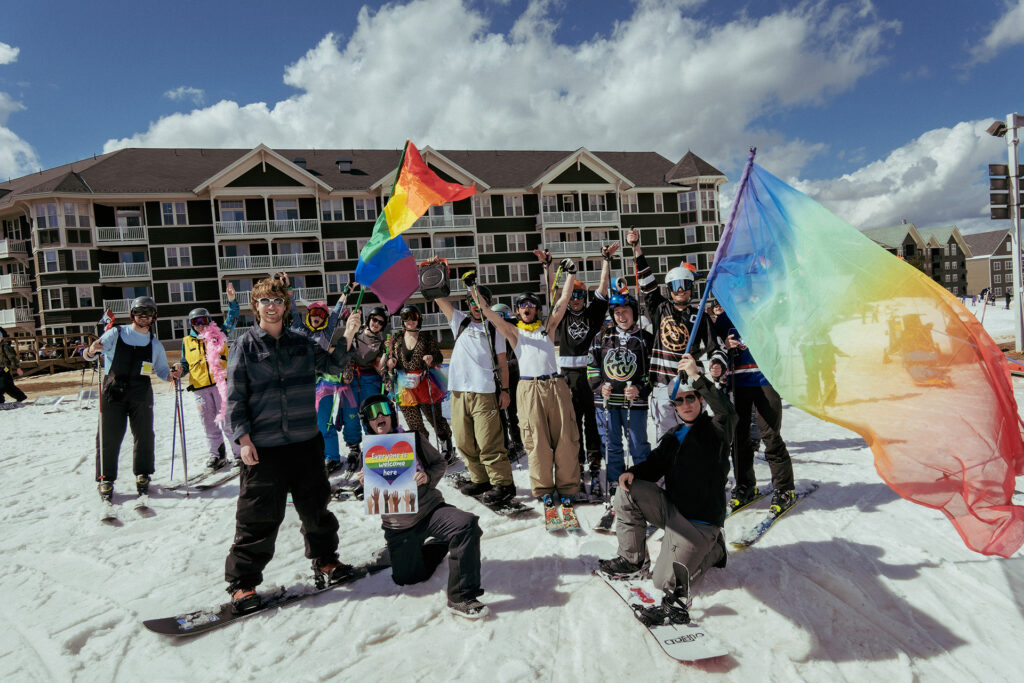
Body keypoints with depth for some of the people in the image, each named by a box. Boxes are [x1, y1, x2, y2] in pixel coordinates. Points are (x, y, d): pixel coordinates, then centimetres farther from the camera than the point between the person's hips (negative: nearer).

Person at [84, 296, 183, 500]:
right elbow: (87, 355, -1)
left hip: (141, 394, 2)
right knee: (109, 437, -1)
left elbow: (161, 370, 16)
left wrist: (172, 374, -7)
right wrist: (92, 350, -26)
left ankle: (142, 475, 21)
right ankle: (106, 479, 12)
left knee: (144, 435, 5)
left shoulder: (155, 344, 14)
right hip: (113, 391, -2)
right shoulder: (116, 333, 5)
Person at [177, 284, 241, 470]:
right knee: (209, 424, 9)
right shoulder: (187, 342, 15)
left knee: (227, 420, -5)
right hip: (200, 388, 3)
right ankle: (217, 454, 21)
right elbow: (186, 364, 22)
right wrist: (180, 369, 0)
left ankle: (239, 453, 3)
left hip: (221, 383, -3)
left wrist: (232, 301, -14)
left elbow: (231, 320, -2)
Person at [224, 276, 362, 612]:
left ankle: (324, 560, 33)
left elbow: (331, 365, 14)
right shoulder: (245, 346, -1)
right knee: (259, 516, 1)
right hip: (263, 446, -3)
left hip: (306, 440, 4)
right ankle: (242, 582, 16)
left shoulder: (301, 343, 8)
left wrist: (347, 340, -2)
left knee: (315, 505, 15)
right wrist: (244, 438, -10)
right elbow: (236, 397, -3)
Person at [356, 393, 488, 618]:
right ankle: (436, 546, 39)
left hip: (430, 509, -2)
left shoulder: (413, 439, -4)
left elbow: (439, 463, 4)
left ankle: (461, 598, -21)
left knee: (467, 524, -30)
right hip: (398, 526, 2)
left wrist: (428, 476, -18)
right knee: (406, 577, 7)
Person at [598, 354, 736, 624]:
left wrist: (697, 377, -41)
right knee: (627, 492, -15)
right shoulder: (673, 438, 12)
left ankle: (711, 550, 2)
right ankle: (633, 560, 0)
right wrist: (633, 472, -15)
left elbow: (727, 412, -31)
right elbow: (655, 465, 9)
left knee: (666, 582, -20)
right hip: (670, 508, 7)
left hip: (699, 521, -7)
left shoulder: (715, 431, -8)